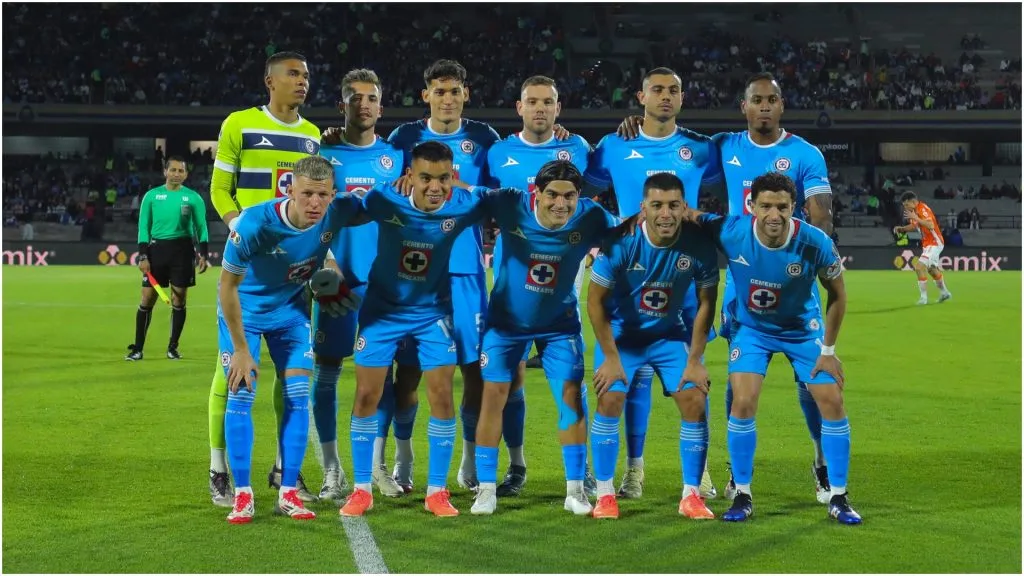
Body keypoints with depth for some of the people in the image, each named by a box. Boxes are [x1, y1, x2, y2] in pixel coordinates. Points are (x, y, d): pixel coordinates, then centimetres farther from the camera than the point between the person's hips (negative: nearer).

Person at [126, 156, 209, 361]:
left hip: (182, 250, 0)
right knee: (147, 300, -1)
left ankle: (173, 347, 14)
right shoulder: (151, 196, 3)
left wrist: (203, 254, -6)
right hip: (157, 248, 0)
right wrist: (143, 256, -3)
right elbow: (143, 227, 4)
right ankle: (138, 348, 5)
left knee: (178, 301, 2)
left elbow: (201, 227, 4)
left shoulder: (193, 198, 2)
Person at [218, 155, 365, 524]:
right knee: (241, 396, -8)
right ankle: (242, 496, 1)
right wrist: (240, 349, -18)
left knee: (297, 397, -2)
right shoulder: (255, 224, -34)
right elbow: (228, 286, -22)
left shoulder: (337, 213, -24)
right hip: (243, 310, -3)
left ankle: (288, 494, 7)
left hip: (291, 310, 3)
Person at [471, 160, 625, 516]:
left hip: (560, 323, 1)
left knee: (572, 396, -4)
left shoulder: (591, 218, -21)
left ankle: (575, 490, 8)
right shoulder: (511, 207, -24)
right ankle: (486, 489, 8)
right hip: (506, 319, -1)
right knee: (493, 396, -3)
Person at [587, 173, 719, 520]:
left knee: (695, 401, -10)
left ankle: (691, 496, 2)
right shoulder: (621, 243, -24)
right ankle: (605, 494, -1)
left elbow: (706, 303, -8)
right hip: (621, 332, -1)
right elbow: (595, 301, -14)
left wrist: (694, 360, -9)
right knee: (610, 400, -14)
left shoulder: (699, 245, -21)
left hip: (671, 333, 1)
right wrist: (610, 357, -14)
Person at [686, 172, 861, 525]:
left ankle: (838, 499, 9)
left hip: (803, 329, 0)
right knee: (743, 403, -15)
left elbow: (837, 294, -10)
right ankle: (742, 496, 1)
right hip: (751, 327, 0)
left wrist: (828, 350, -8)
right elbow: (688, 214, -8)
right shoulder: (730, 232, -27)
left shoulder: (815, 243, -27)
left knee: (832, 402, -6)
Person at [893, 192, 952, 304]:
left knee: (920, 266, -19)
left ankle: (924, 297, -14)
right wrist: (901, 228, 2)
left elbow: (931, 225, -36)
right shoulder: (914, 211, 4)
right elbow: (914, 225, 19)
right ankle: (944, 293, 43)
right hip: (927, 243, 10)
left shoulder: (923, 209, -22)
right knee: (932, 269, 24)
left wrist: (916, 218, -40)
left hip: (934, 243, -10)